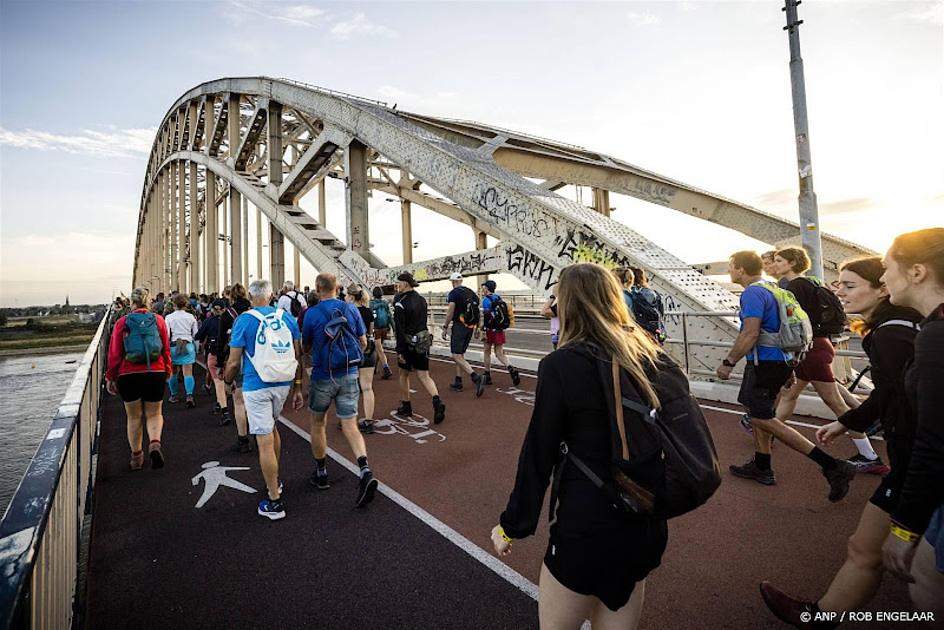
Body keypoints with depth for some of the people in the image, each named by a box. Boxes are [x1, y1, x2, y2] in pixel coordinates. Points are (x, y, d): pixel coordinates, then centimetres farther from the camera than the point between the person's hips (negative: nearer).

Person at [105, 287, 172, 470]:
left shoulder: (122, 322, -2)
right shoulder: (158, 320, 1)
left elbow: (114, 353, -2)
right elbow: (166, 349, 3)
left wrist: (110, 377, 8)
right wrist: (167, 372, 14)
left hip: (129, 375, 0)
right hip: (156, 373, 0)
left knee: (134, 417, 13)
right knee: (154, 414, 12)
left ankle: (136, 456, 21)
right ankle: (155, 443, -13)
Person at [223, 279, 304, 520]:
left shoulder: (245, 319, -7)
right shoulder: (286, 317, 3)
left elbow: (234, 362, -5)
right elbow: (297, 356, 5)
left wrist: (227, 381, 16)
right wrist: (297, 388, 13)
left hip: (256, 387, -5)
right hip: (283, 384, 5)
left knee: (265, 442, 1)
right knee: (272, 428, 26)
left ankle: (274, 501, 9)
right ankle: (274, 480, 41)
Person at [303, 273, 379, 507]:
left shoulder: (312, 314, -9)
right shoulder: (351, 309, -1)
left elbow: (306, 348, 1)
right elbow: (363, 343, 4)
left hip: (323, 376, -2)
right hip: (349, 375, 2)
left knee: (317, 423, 19)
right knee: (350, 426, 5)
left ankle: (321, 473, 30)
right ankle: (365, 471, -13)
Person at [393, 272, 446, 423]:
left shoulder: (400, 303, -15)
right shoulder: (422, 299, 7)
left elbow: (400, 329, -18)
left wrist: (399, 351, -16)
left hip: (408, 343, -5)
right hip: (423, 341, 5)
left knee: (404, 374, 15)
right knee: (424, 376, 4)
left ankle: (406, 406, 26)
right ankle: (437, 401, -16)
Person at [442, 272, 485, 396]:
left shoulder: (453, 293, -8)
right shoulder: (471, 292, 13)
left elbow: (450, 312, -13)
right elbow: (476, 311, 14)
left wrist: (445, 328, -5)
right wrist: (476, 327, 21)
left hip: (459, 326, -8)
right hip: (470, 327, 8)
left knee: (456, 356, -9)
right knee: (460, 354, 17)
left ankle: (476, 378, -25)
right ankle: (458, 383, 21)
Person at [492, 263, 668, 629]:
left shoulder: (562, 365, -19)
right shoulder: (650, 355, -2)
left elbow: (538, 454, -15)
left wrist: (512, 526, -2)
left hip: (587, 528, -6)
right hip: (646, 525, 6)